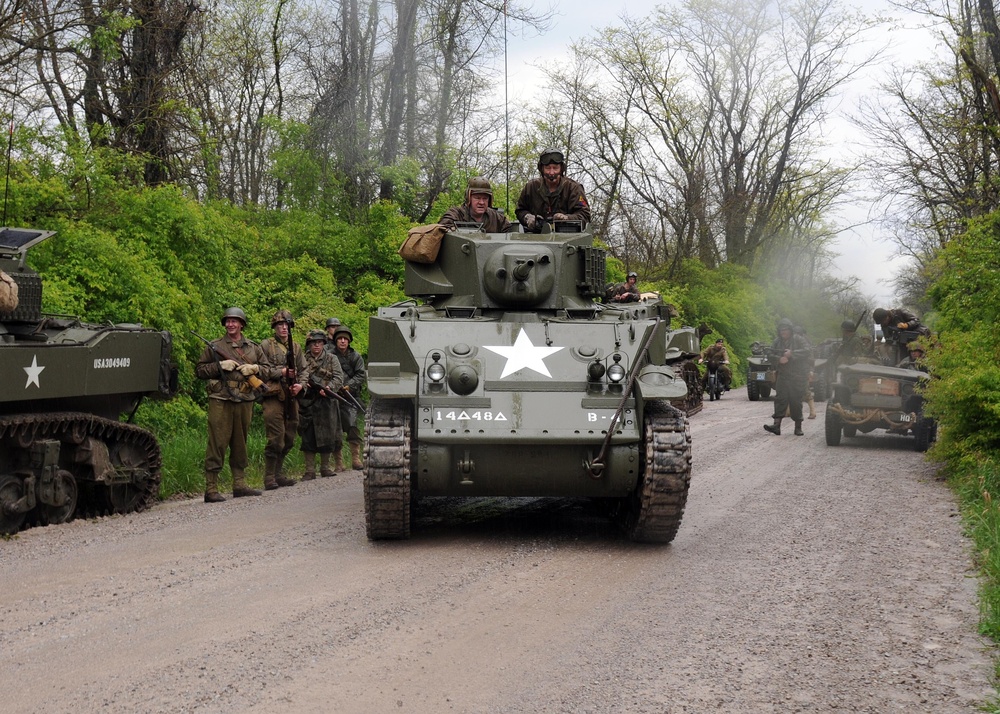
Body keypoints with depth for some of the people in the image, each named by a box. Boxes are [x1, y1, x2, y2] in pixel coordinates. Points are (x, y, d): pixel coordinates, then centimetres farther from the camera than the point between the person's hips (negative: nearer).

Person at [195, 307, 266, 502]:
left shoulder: (253, 348, 15)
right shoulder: (214, 347, 5)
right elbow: (199, 370, 3)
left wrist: (255, 368, -4)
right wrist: (220, 365, -11)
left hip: (245, 402, 4)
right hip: (221, 401, -4)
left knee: (240, 444, 11)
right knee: (217, 444, -7)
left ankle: (240, 484, 20)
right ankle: (211, 489, -6)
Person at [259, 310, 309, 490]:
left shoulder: (296, 348, 17)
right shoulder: (266, 346, 1)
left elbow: (304, 370, 16)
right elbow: (261, 369, -9)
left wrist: (300, 384, -3)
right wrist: (281, 372, -14)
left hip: (291, 397, 6)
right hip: (273, 397, -6)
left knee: (289, 440, 10)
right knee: (275, 439, -11)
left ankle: (277, 473, 21)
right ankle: (269, 478, -5)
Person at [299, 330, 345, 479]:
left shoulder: (332, 359, 8)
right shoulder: (303, 360, 10)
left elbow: (339, 377, -2)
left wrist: (329, 387, -20)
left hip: (326, 402, 0)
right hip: (307, 402, 0)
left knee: (327, 436, 3)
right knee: (308, 437, -1)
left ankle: (325, 467, 16)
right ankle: (310, 470, 3)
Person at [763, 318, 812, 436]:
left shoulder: (798, 339, -2)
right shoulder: (777, 341, 11)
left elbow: (808, 350, -15)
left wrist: (792, 353, -22)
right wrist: (779, 359, -12)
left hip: (797, 376, -3)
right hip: (783, 375, 3)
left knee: (796, 401, 0)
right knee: (780, 399, -7)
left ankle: (798, 427, 10)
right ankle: (777, 425, -13)